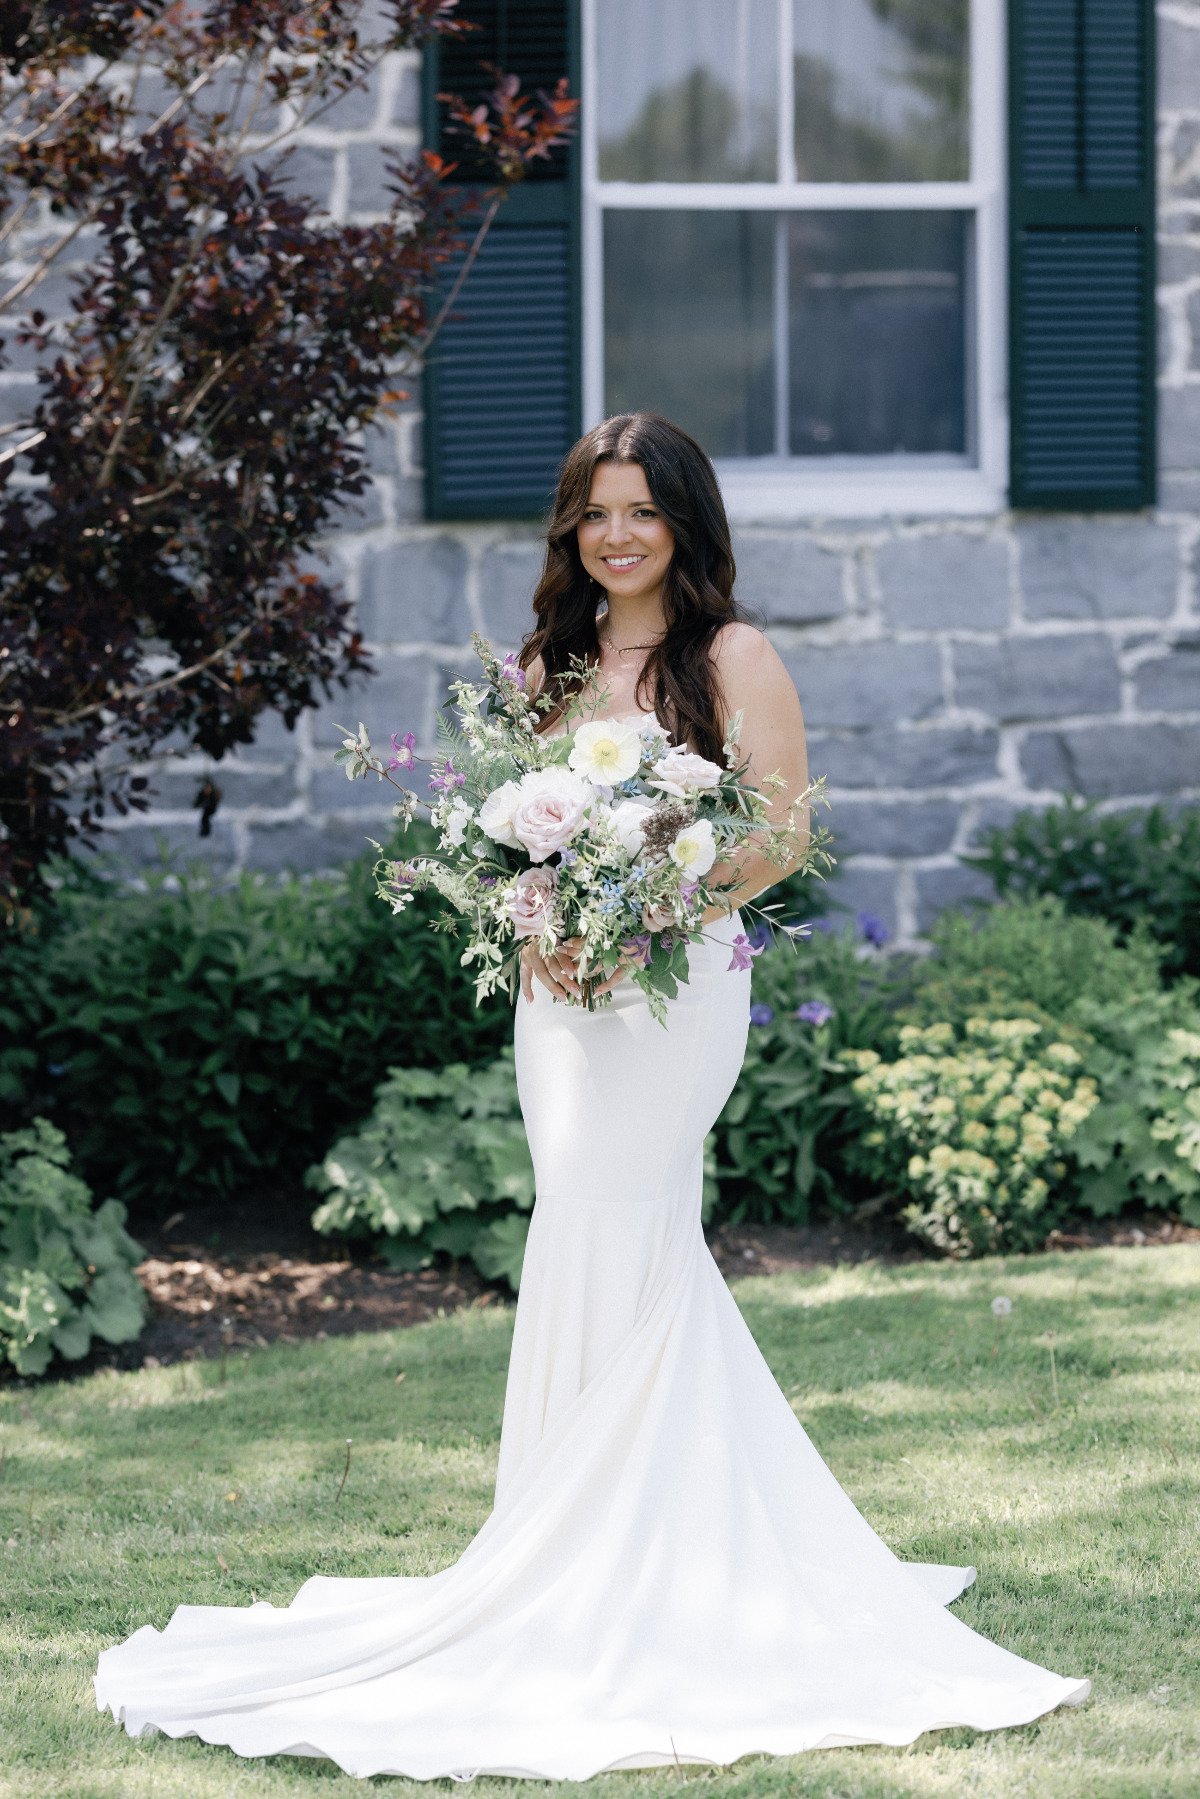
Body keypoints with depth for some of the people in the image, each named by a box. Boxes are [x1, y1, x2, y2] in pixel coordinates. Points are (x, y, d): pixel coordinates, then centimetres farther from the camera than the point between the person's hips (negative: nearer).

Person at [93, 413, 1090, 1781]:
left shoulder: (730, 660, -3)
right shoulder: (552, 665, 15)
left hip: (679, 987, -6)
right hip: (561, 995, 6)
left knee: (605, 1247, -9)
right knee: (638, 1257, 7)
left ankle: (604, 1565, -4)